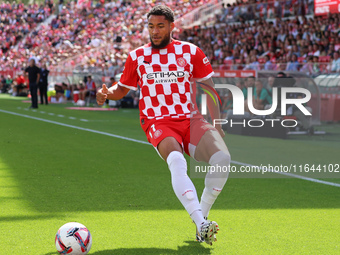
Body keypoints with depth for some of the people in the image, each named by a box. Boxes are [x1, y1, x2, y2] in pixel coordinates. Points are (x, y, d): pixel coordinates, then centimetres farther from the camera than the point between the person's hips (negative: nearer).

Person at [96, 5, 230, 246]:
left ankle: (201, 218, -9)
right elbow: (122, 88, 22)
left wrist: (217, 124, 5)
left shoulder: (191, 52, 10)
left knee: (222, 157, -28)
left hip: (191, 119, 2)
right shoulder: (137, 56, 10)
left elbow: (208, 88, 14)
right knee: (176, 160, -36)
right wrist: (107, 93, -2)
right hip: (159, 124, -1)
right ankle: (202, 225, -45)